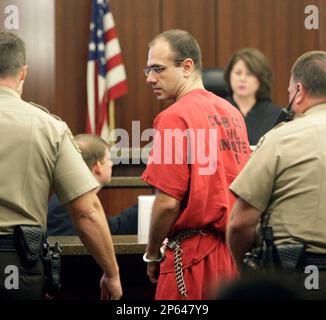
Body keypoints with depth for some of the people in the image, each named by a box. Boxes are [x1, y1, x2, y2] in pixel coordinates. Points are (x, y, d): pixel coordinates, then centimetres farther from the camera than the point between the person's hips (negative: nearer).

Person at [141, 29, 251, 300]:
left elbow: (168, 203, -15)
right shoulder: (231, 112, 11)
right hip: (235, 253, 8)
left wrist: (153, 255, -1)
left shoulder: (175, 117, -12)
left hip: (195, 257, -8)